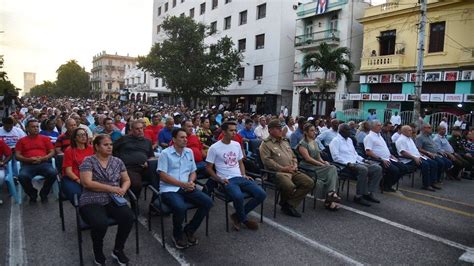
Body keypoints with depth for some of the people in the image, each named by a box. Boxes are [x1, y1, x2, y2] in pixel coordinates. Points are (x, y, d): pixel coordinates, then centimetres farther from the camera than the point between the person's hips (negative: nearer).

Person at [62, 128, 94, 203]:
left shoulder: (90, 149, 10)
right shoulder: (69, 150, 1)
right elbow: (68, 171, -4)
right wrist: (79, 181, -17)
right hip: (71, 179, -2)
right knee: (77, 194, -32)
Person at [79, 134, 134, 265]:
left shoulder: (117, 161, 12)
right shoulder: (88, 161, -2)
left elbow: (127, 180, 15)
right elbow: (87, 183, -14)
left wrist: (122, 190, -9)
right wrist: (112, 188, -18)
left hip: (113, 201, 4)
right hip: (92, 202, -3)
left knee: (129, 217, -25)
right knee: (101, 223, -33)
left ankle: (118, 250, 2)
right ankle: (98, 253, 2)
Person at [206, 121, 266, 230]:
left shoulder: (237, 145, 13)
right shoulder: (214, 148, -5)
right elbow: (209, 168, 0)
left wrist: (244, 175, 6)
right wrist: (220, 179, -12)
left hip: (240, 178, 6)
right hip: (227, 180, -6)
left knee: (261, 194, -12)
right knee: (238, 196, -37)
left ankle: (238, 216, 4)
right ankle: (244, 219, -3)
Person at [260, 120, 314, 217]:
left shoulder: (285, 141, 24)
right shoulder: (266, 144, -1)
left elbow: (293, 156, 28)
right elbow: (267, 160, -13)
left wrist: (295, 166, 6)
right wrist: (283, 168, -17)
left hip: (293, 171, 8)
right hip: (278, 172, -8)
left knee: (309, 183, -11)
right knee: (290, 186, -35)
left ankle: (290, 204, -6)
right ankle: (284, 203, 1)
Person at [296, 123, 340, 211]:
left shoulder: (315, 143, 23)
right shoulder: (302, 144, -3)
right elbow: (307, 158, -14)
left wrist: (324, 162, -1)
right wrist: (322, 164, -17)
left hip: (317, 165, 7)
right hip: (308, 167, -7)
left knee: (333, 168, -22)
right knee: (332, 170, -24)